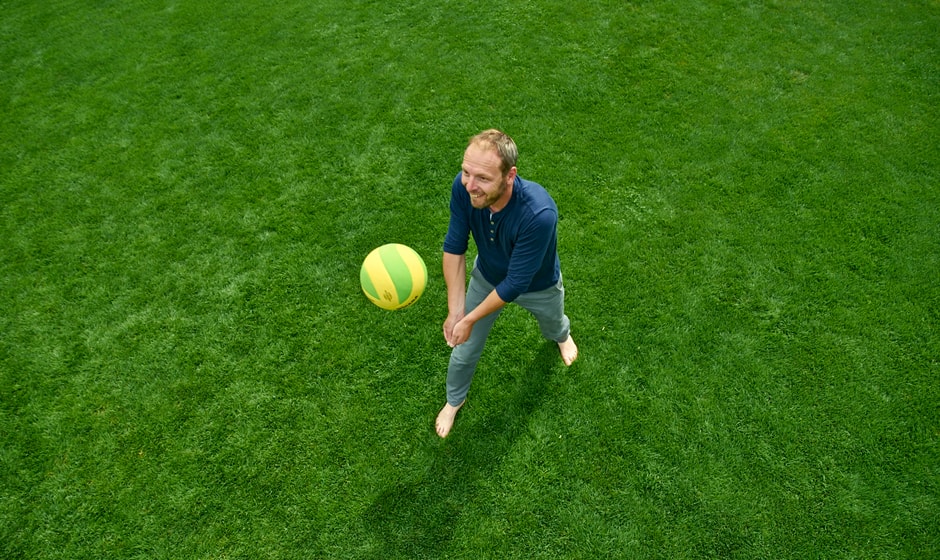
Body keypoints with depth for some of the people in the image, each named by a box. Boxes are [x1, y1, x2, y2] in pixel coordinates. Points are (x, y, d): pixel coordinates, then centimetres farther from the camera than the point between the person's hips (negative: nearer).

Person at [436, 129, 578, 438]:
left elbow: (515, 283, -36)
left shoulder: (539, 213, -47)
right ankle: (454, 400, 50)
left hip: (538, 287, -2)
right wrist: (455, 311, -25)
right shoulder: (463, 187, -34)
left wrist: (469, 320, -28)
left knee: (552, 325, 32)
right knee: (464, 350, 17)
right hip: (486, 277, 3)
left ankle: (562, 335, 72)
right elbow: (454, 247, -21)